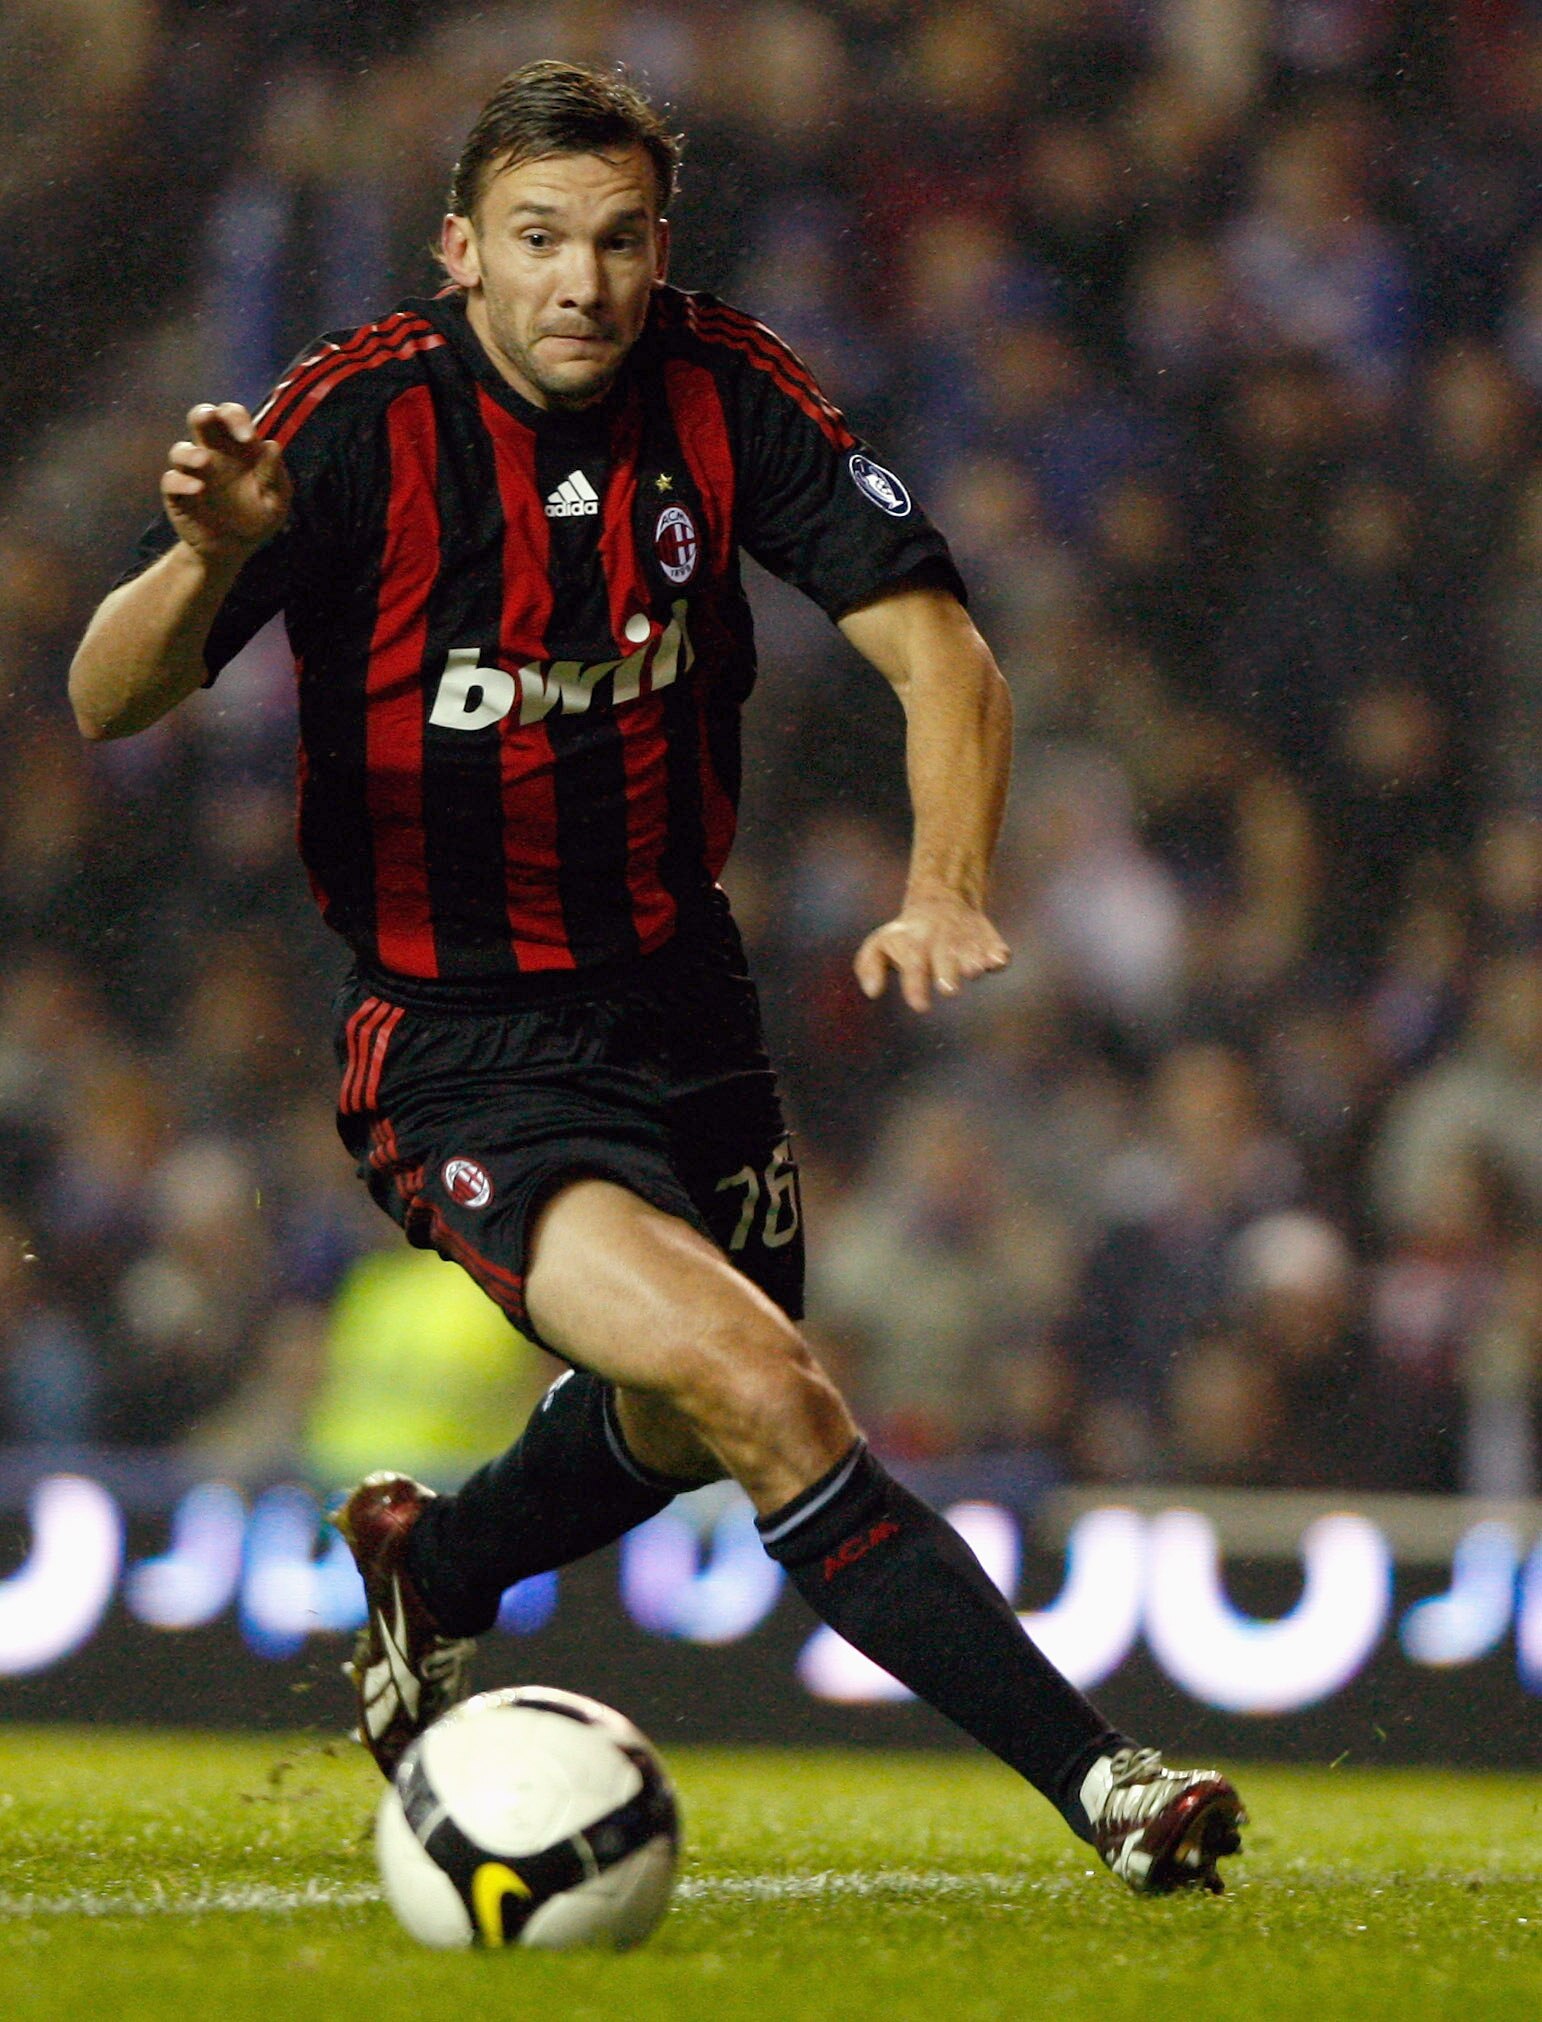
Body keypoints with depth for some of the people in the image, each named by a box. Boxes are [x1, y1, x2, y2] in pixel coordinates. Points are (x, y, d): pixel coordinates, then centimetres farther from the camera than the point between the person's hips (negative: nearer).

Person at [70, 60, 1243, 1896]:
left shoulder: (722, 392, -7)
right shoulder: (363, 419, -18)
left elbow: (937, 649, -9)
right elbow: (107, 705, -21)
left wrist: (945, 889, -26)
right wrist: (210, 559, -42)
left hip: (681, 991, 6)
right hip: (459, 1043, -6)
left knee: (688, 1432, 24)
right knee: (763, 1391, -25)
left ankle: (433, 1565, 54)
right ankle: (1097, 1777, -22)